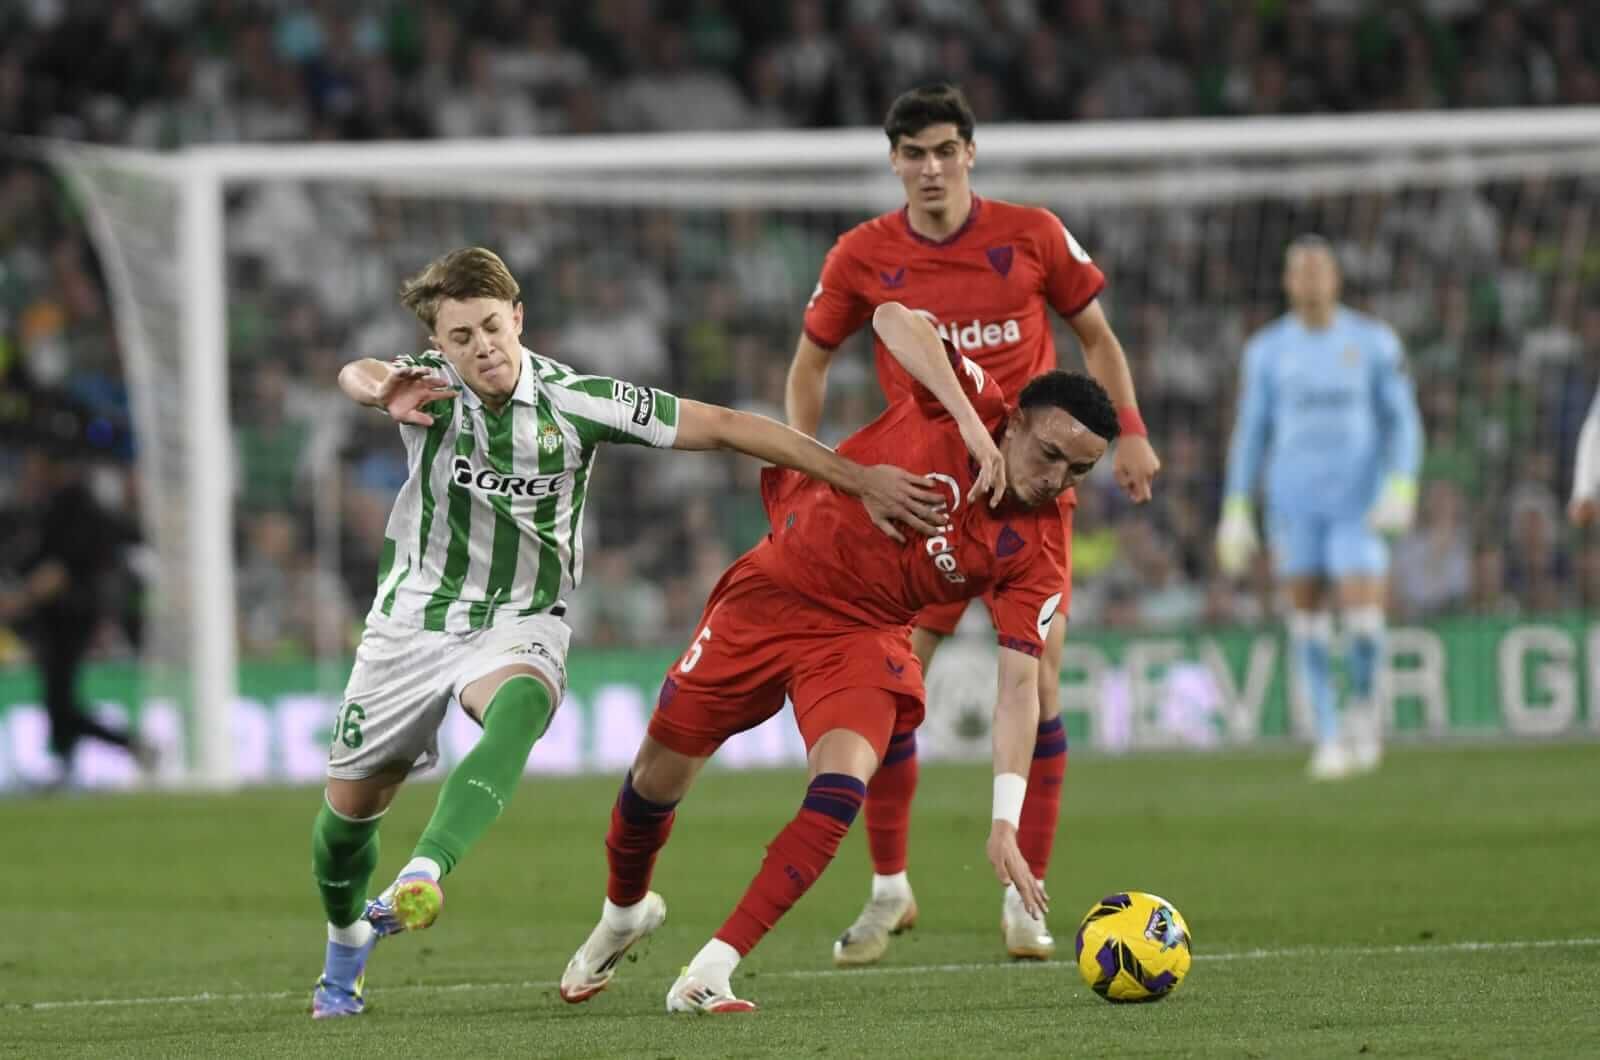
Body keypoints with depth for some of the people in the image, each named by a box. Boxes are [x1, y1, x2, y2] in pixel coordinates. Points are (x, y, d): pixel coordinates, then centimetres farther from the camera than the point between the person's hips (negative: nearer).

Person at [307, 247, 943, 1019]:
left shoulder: (576, 401, -16)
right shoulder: (430, 386, -16)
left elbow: (725, 426, -13)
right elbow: (359, 376, -40)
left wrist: (860, 479, -16)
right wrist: (382, 392, -67)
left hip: (518, 624, -1)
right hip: (413, 618, 1)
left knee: (517, 714, -36)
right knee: (350, 807, 8)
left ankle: (423, 875, -53)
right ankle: (345, 951, 37)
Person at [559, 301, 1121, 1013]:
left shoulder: (1035, 554, -13)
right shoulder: (969, 404, -16)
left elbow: (1019, 685, -16)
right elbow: (892, 317, -31)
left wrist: (1005, 820, -27)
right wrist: (971, 423, -40)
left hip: (864, 635, 0)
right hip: (775, 588, 0)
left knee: (841, 787, -27)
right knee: (659, 774, 8)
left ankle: (710, 972, -20)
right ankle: (623, 912, 41)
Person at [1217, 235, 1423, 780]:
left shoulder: (1373, 341, 0)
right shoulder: (1266, 350, 4)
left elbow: (1403, 421, 1)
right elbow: (1250, 433, 9)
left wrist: (1401, 490, -13)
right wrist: (1235, 511, 4)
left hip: (1357, 501, -2)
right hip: (1294, 501, 2)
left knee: (1362, 615, -13)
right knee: (1307, 611, -1)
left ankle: (1364, 705, 15)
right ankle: (1329, 735, 9)